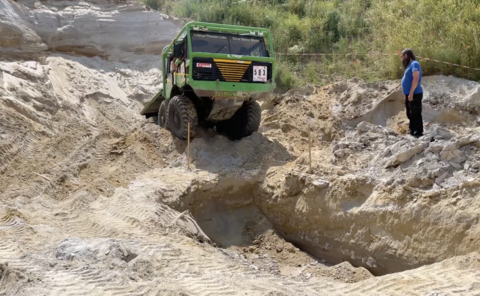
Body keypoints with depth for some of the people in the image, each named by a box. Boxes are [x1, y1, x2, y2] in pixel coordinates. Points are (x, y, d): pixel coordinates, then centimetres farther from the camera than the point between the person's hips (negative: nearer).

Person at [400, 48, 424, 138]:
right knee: (410, 115, 16)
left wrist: (411, 93, -25)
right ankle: (412, 132, 24)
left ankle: (419, 134, -5)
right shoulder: (409, 65, 18)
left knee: (416, 115, -8)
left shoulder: (414, 64, -12)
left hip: (414, 94, -10)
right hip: (409, 95, 10)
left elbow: (416, 79, -23)